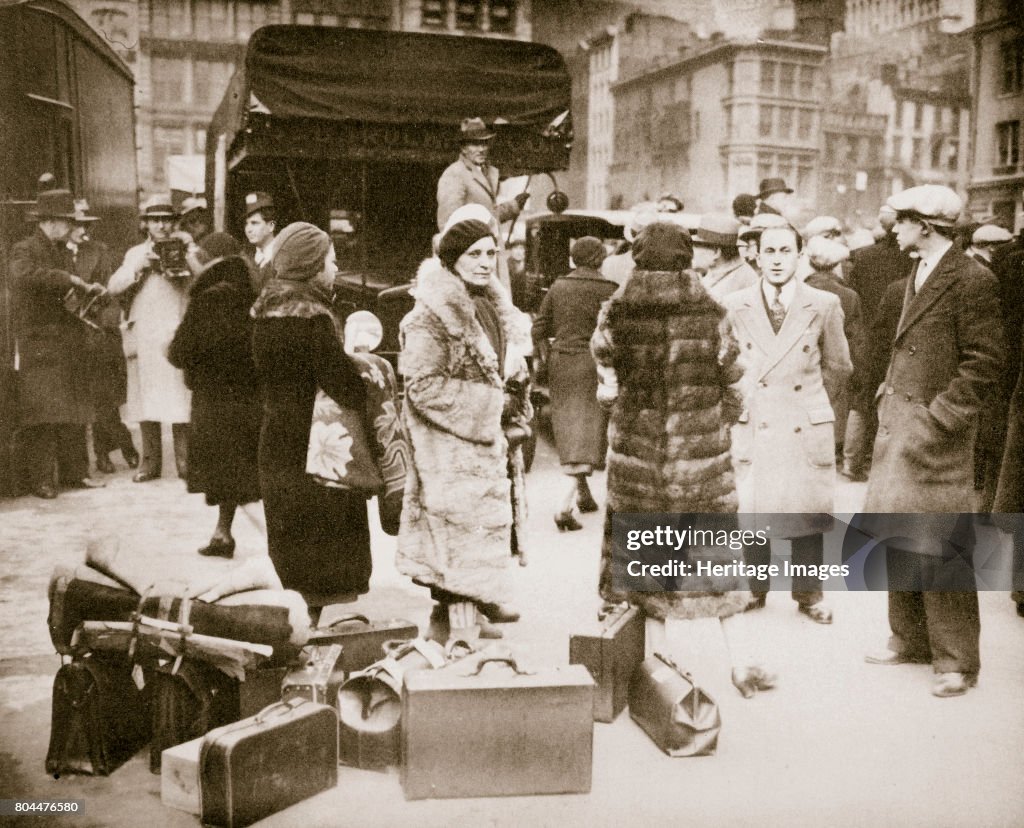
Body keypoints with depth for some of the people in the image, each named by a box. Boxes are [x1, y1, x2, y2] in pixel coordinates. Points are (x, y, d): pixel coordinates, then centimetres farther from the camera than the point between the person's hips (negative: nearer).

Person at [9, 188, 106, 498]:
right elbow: (24, 275, -29)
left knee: (73, 412, 8)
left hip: (70, 342, 8)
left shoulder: (62, 250, 18)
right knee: (42, 414, -7)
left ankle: (74, 472, 13)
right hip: (39, 343, -8)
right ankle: (42, 479, -3)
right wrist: (69, 280, -27)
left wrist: (88, 289, 7)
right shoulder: (24, 249, -6)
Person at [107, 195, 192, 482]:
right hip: (142, 337, 3)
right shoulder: (135, 253, 17)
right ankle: (150, 461, 12)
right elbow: (113, 287, 6)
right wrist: (138, 267, -7)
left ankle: (185, 461, -1)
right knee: (146, 399, 4)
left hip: (176, 334, -3)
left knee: (179, 399, -8)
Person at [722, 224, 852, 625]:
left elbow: (838, 367, 10)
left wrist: (806, 395, 12)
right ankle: (754, 589, 22)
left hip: (807, 427, 0)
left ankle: (808, 594, 22)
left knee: (808, 513, 6)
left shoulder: (825, 305, -1)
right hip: (752, 426, 0)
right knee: (751, 511, 4)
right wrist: (740, 399, 8)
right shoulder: (734, 306, 1)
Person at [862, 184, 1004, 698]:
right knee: (898, 540, 14)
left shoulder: (972, 280, -12)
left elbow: (984, 362, -15)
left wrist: (939, 415, -18)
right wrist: (889, 394, 10)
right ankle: (910, 640, 28)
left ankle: (956, 661, 11)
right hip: (897, 425, 8)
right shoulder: (916, 277, 14)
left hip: (936, 432, -8)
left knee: (939, 549, -2)